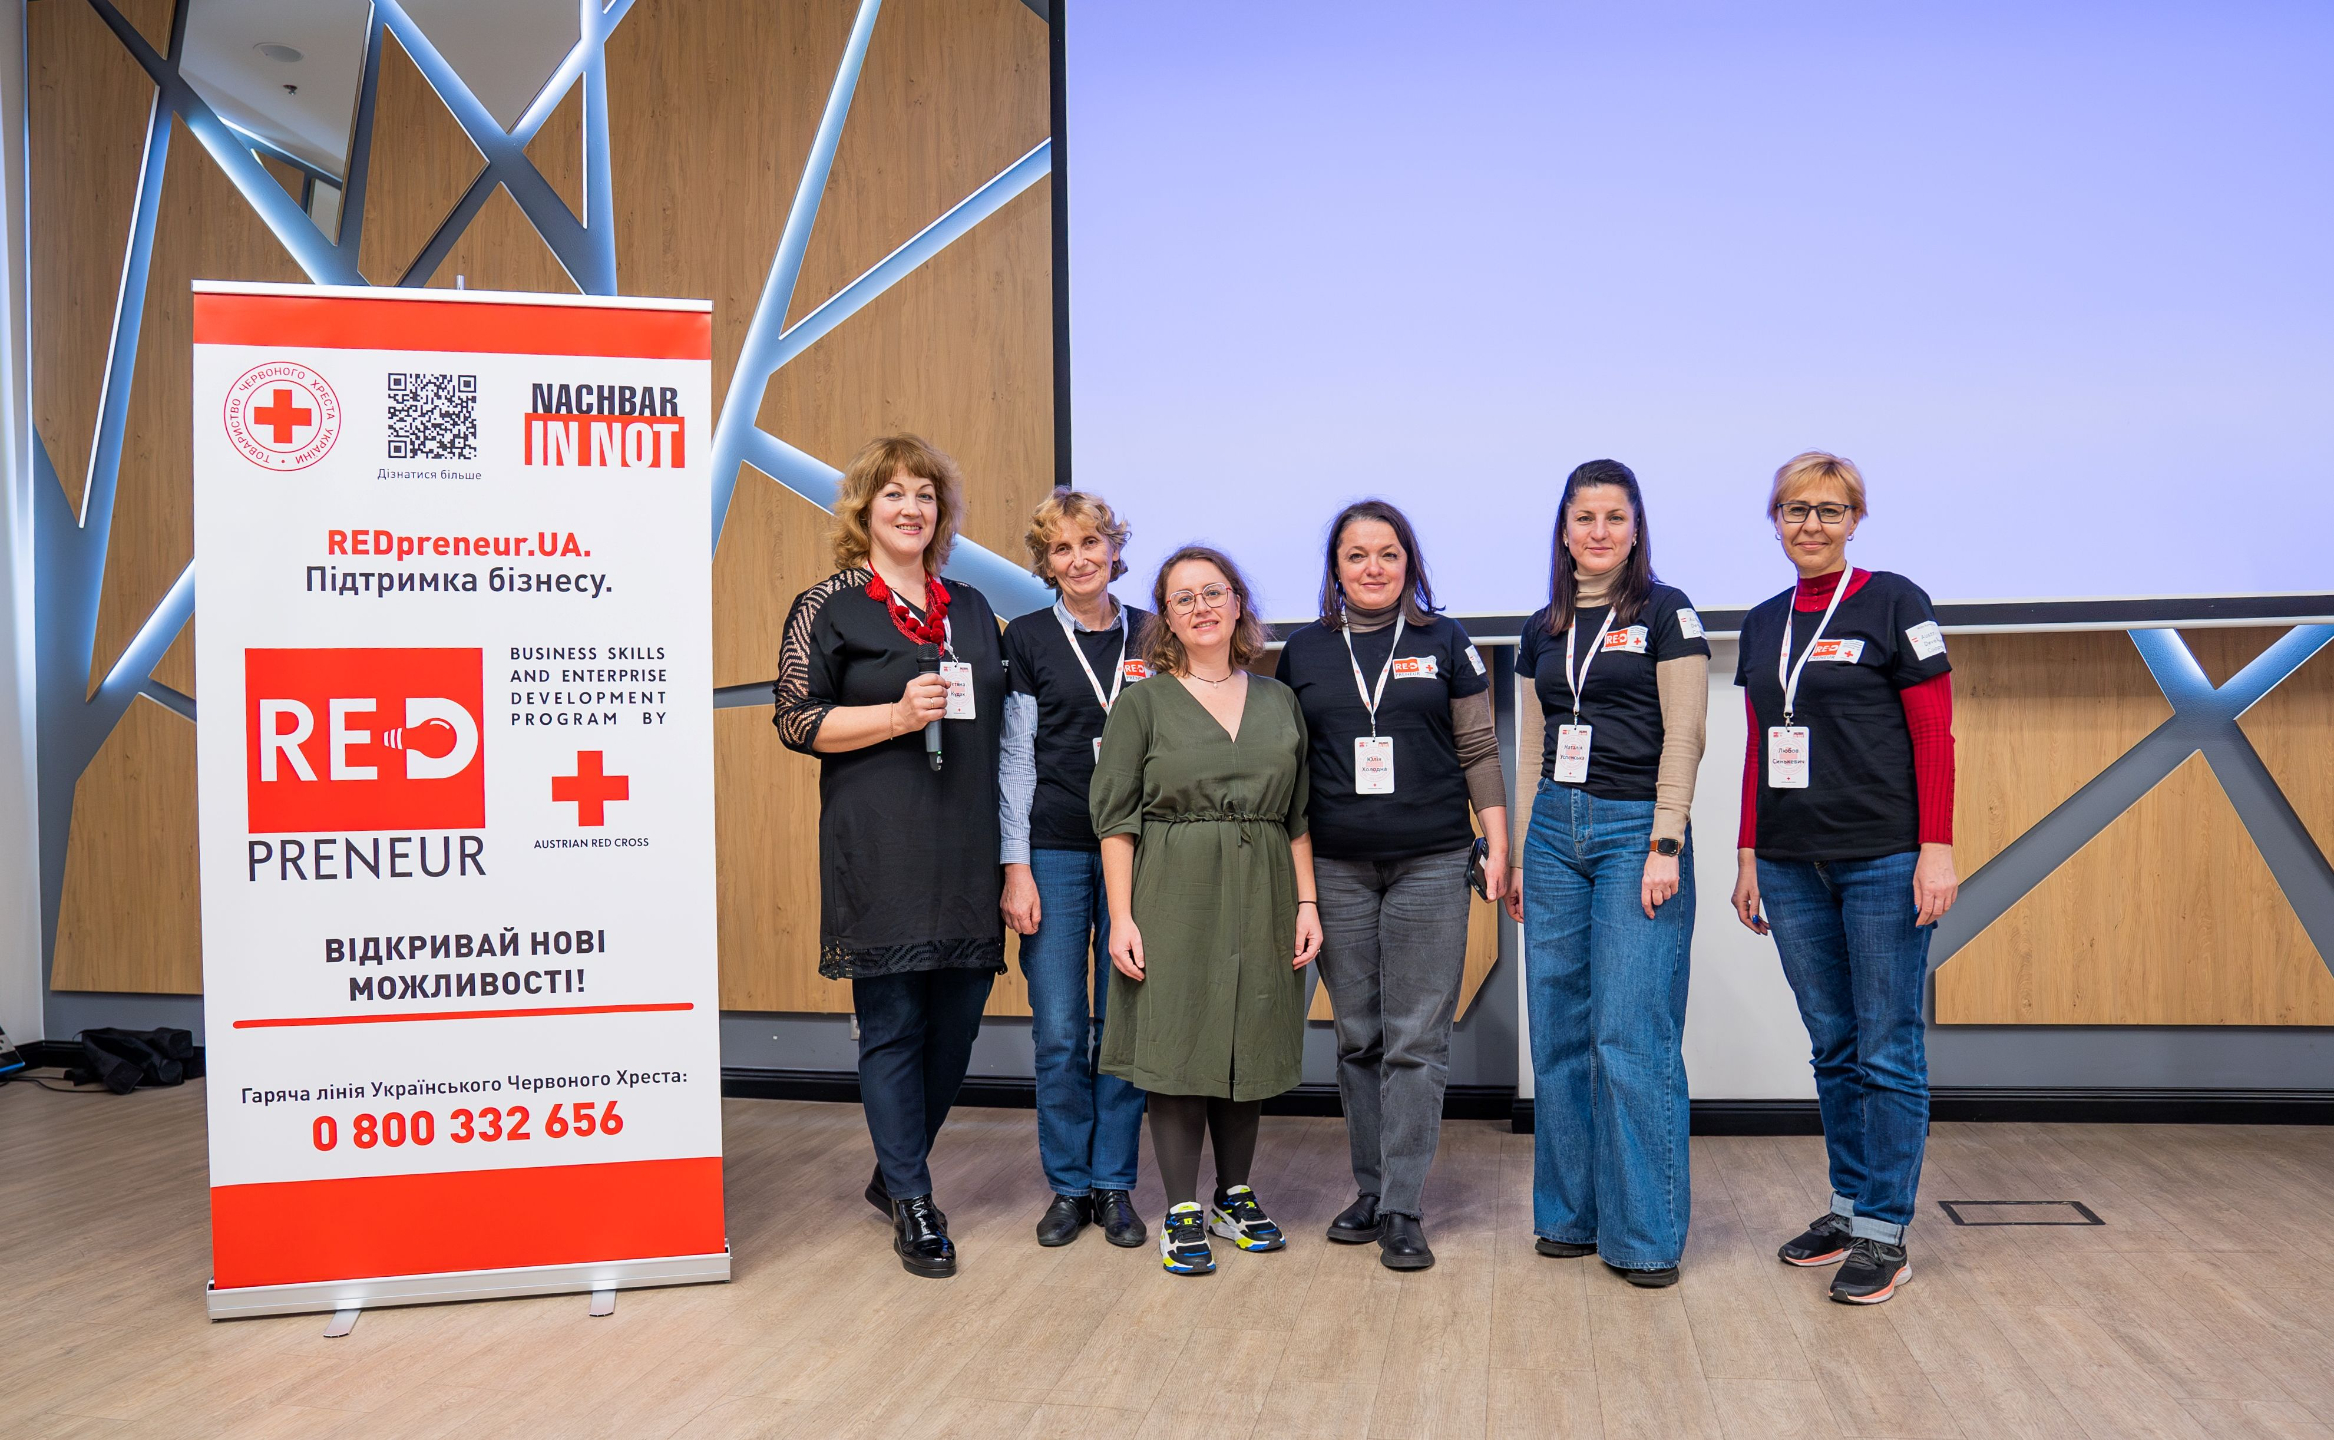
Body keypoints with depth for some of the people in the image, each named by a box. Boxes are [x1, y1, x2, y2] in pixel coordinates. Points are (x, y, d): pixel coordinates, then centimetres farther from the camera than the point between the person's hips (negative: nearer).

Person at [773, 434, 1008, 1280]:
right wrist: (897, 715, -16)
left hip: (966, 849, 5)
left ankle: (896, 1171, 29)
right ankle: (911, 1203, 14)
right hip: (880, 851, -5)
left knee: (959, 1014, 8)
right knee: (893, 1021, -1)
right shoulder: (828, 607, 2)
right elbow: (797, 720, -3)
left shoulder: (971, 609, 16)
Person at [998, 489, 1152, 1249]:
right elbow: (1015, 758, 1)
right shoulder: (1028, 638, 3)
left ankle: (1115, 1185, 18)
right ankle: (1069, 1185, 18)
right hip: (1055, 850, -1)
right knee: (1059, 1030, 2)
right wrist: (1016, 866, -4)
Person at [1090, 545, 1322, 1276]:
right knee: (1177, 1047, -1)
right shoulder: (1143, 702, 1)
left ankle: (1236, 1194, 26)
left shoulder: (1280, 701, 10)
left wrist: (1307, 902, 3)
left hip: (1260, 899, 3)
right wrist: (1121, 916, -10)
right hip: (1174, 894, -3)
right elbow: (1115, 817, -3)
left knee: (1250, 1046, 9)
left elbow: (1299, 816, 11)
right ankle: (1182, 1211, 11)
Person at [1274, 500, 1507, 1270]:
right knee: (1357, 1038, 9)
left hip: (1430, 863, -2)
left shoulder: (1444, 642, 5)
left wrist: (1498, 847, -1)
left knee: (1416, 1039, -1)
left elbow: (1479, 751, 6)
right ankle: (1368, 1190, 22)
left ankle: (1402, 1208, 6)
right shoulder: (1303, 652, 9)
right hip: (1338, 868, 2)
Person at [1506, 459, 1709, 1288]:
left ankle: (1646, 1233, 4)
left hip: (1636, 829, -5)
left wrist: (1665, 846, -13)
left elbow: (1683, 737, -6)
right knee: (1560, 1034, 7)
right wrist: (1516, 851, 12)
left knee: (1634, 1039, -7)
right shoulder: (1543, 630, 14)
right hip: (1555, 831, 5)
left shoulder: (1666, 613, -1)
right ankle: (1571, 1215, 19)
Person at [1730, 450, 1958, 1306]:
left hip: (1883, 860, -5)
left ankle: (1884, 1234, 8)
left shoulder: (1894, 604, -3)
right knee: (1833, 1046, 12)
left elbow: (1935, 735, -7)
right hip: (1792, 865, 5)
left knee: (1887, 1051, 0)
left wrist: (1937, 848, -13)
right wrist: (1748, 854, 13)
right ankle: (1849, 1208, 23)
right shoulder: (1763, 623, 13)